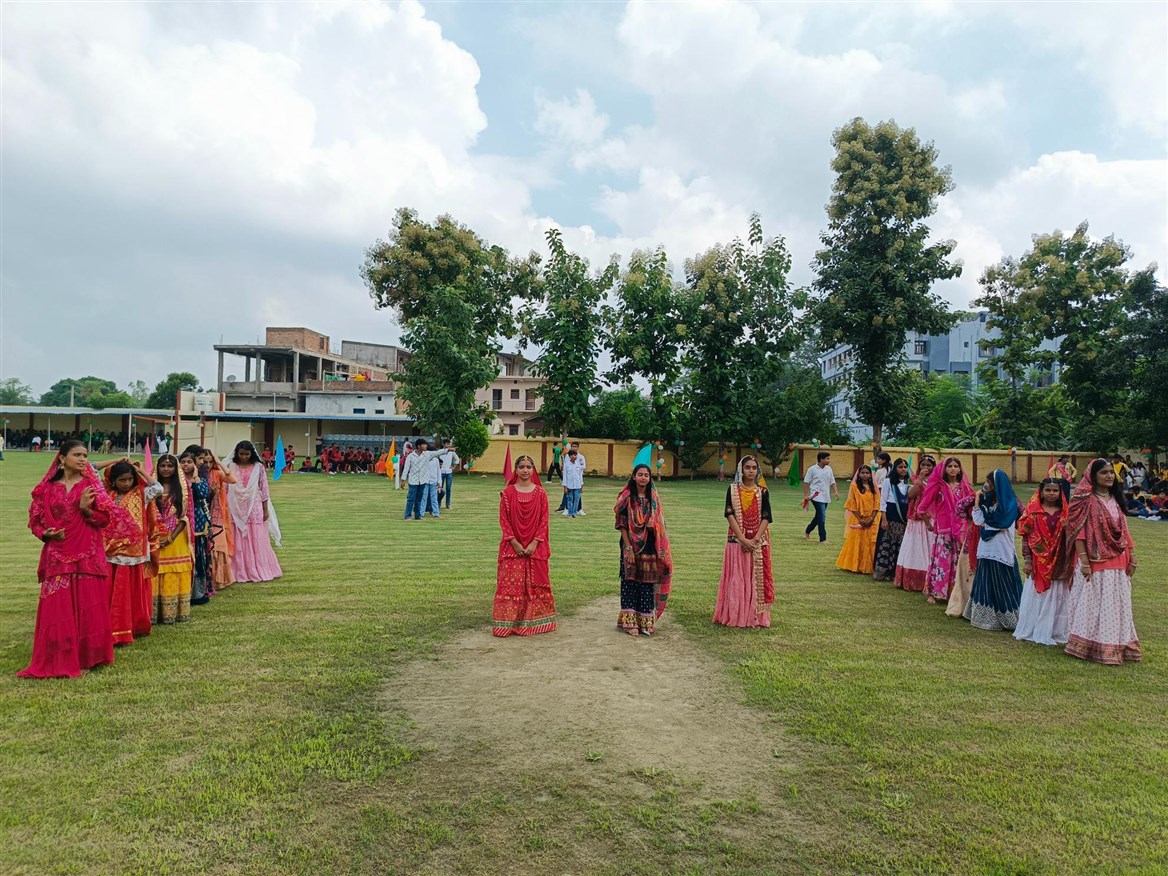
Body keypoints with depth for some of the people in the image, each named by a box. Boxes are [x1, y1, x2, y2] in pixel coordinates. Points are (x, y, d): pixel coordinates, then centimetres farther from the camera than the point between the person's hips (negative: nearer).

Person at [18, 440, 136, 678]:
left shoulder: (91, 486, 2)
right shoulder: (47, 488, 5)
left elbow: (105, 519, -1)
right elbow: (35, 520, 10)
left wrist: (86, 509, -17)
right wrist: (46, 533, -9)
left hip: (87, 555, -1)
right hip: (57, 556, 1)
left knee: (86, 607, 1)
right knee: (57, 609, 1)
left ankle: (85, 658, 12)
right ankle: (57, 660, 11)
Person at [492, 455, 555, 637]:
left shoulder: (540, 492, 1)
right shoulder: (508, 492, -1)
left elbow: (544, 520, -1)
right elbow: (503, 519, -3)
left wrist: (535, 543, -10)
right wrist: (514, 542, -11)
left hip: (535, 547, 1)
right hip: (513, 546, -1)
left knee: (536, 583, 6)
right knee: (511, 584, 0)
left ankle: (534, 621, 19)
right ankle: (508, 622, 7)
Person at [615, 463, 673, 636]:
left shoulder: (654, 499, 6)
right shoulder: (627, 498, -4)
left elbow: (659, 525, 7)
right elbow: (622, 525, -7)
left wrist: (660, 550, -3)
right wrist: (628, 548, -13)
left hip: (649, 548, 3)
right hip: (631, 547, -3)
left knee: (647, 583, 7)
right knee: (630, 583, 2)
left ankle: (646, 621, 17)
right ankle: (630, 622, 10)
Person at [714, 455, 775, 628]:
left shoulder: (762, 491, 3)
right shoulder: (732, 489, 1)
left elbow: (766, 518, -2)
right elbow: (729, 515, -6)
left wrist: (756, 539, -14)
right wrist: (742, 539, -15)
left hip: (758, 542, 1)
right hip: (737, 541, -1)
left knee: (757, 578, 4)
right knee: (736, 579, 1)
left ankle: (756, 616, 12)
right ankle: (734, 615, 8)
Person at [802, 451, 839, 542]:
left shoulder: (829, 469, 8)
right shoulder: (812, 469, -6)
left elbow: (832, 482, 12)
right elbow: (806, 482, -2)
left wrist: (835, 491, -4)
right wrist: (806, 495, -7)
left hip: (826, 497, 6)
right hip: (817, 496, -6)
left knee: (819, 516, 16)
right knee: (822, 517, -12)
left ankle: (807, 531, 36)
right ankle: (822, 539, -6)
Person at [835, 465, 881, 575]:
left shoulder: (874, 487, 8)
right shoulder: (854, 486, -1)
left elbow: (877, 504, 2)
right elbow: (852, 505, -4)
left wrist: (871, 518, -10)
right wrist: (860, 519, -12)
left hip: (872, 521, 2)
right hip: (857, 520, -2)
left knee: (870, 544, 2)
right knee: (856, 543, 1)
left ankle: (868, 566, 11)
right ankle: (854, 565, 9)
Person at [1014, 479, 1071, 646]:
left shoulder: (1065, 513, 5)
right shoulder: (1033, 512, -1)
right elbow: (1026, 538, -3)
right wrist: (1026, 560, -7)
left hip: (1058, 563, 2)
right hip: (1038, 562, -2)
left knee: (1057, 597, 6)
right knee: (1035, 596, 5)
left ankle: (1056, 633, 16)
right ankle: (1030, 631, 15)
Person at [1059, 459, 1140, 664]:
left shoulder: (1114, 499, 10)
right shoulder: (1086, 500, -11)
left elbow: (1123, 531, 13)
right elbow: (1077, 532, -15)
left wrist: (1131, 558, 8)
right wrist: (1084, 562, -20)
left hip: (1116, 562, 7)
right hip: (1094, 562, -6)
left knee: (1115, 604, 13)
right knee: (1091, 603, 2)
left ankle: (1114, 645, 26)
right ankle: (1087, 646, 14)